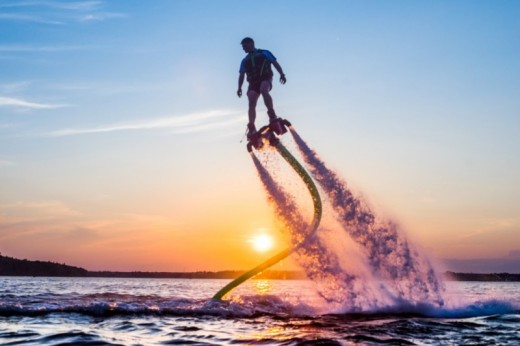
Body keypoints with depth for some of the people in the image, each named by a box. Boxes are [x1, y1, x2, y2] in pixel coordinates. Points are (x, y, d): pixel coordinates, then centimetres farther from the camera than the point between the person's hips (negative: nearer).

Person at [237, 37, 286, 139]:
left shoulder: (264, 53, 13)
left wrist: (281, 74, -10)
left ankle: (272, 114, -32)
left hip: (265, 78, -4)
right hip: (253, 83, 4)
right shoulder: (245, 61, 26)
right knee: (251, 103, -17)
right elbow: (241, 75, 20)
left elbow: (275, 63, 6)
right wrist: (239, 87, 4)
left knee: (264, 90, -37)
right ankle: (252, 129, -27)